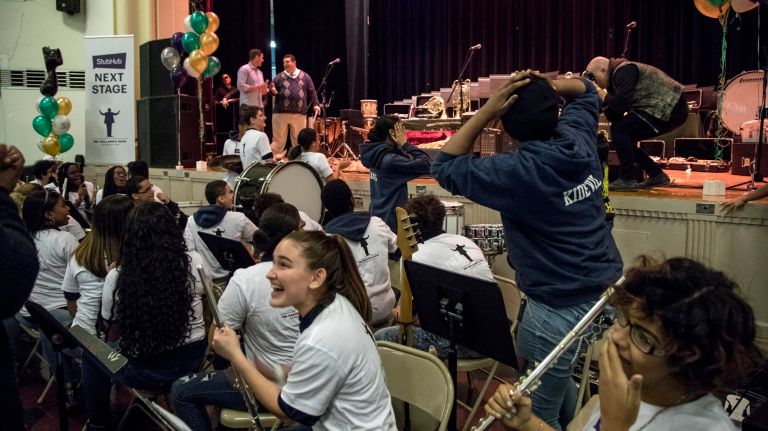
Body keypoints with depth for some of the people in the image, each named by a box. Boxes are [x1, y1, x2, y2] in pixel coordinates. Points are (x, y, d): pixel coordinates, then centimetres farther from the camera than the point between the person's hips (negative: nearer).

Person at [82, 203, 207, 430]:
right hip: (193, 360, 4)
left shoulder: (117, 277, -15)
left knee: (91, 354, 26)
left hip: (146, 371, -3)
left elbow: (111, 329, 1)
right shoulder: (194, 262, -11)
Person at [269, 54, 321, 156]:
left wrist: (315, 104, -1)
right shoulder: (279, 77, 8)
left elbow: (312, 92, 10)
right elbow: (272, 89, 6)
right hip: (280, 113, -1)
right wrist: (272, 91, -17)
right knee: (278, 139, 0)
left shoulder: (305, 76, 10)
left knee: (299, 139, 8)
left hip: (299, 114, 1)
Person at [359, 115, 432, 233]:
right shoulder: (390, 160, -22)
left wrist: (401, 146, 2)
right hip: (390, 219, -9)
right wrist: (405, 144, -15)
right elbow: (427, 165, -23)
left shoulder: (377, 153, 4)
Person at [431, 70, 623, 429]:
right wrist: (546, 85, -2)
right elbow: (586, 91, 18)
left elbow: (444, 167, -12)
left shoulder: (518, 172, -24)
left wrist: (487, 110, -19)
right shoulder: (579, 139, -3)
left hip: (563, 304, -9)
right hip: (606, 286, 9)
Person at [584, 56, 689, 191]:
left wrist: (600, 93, -12)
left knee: (619, 129, -16)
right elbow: (615, 118, 11)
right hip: (668, 109, 10)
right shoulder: (616, 76, 16)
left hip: (670, 109, -10)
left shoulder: (624, 72, -13)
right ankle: (657, 175, 18)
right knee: (623, 138, 12)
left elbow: (621, 105, -24)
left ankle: (627, 179, -12)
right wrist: (601, 99, 1)